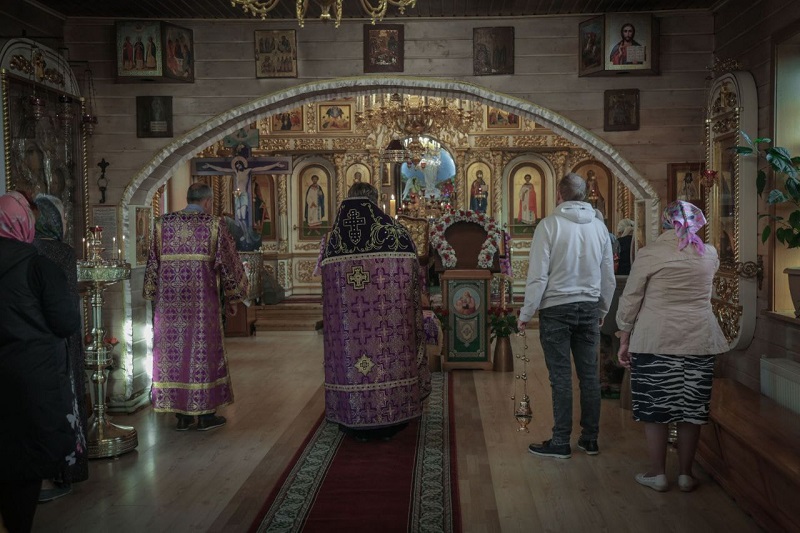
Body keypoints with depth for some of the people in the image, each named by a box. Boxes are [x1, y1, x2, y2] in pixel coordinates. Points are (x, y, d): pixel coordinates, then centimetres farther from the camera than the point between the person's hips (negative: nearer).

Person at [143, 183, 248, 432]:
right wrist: (233, 298, 8)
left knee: (173, 350, 8)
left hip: (169, 301, 3)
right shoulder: (213, 224, -3)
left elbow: (153, 263, 8)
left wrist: (153, 295, 18)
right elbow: (228, 262, -2)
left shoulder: (163, 224, 5)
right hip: (202, 300, -3)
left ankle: (181, 414, 14)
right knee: (203, 350, 5)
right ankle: (205, 413, 11)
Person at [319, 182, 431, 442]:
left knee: (350, 356, 11)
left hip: (345, 319, 1)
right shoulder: (396, 232, -5)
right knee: (390, 355, 11)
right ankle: (390, 422, 22)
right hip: (388, 314, -1)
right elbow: (413, 274, 1)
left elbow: (324, 278, 7)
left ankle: (358, 425, 20)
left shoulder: (331, 239, 0)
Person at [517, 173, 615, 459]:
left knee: (561, 378, 0)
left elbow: (537, 275, -12)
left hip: (556, 309, -4)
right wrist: (602, 309, 24)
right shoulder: (599, 226, 4)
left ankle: (561, 442, 6)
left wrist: (526, 314, -3)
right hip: (589, 308, 4)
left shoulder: (549, 224, -10)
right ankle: (590, 439, 18)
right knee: (589, 374, 10)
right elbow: (608, 276, 10)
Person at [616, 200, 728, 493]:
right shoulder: (709, 254, 5)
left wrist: (624, 341, 5)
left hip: (655, 341, -3)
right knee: (692, 408, 10)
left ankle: (657, 474, 15)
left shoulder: (649, 254, -5)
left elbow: (629, 301, -4)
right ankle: (686, 474, 19)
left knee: (654, 407, 7)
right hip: (699, 340, 3)